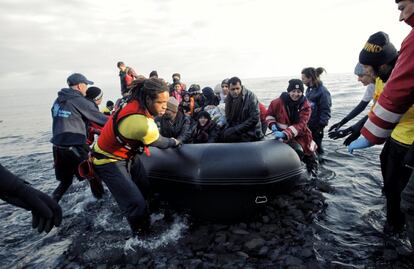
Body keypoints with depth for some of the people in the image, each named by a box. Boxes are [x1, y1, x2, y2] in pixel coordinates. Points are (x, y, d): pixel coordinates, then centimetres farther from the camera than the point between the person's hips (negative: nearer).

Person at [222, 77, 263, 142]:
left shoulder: (251, 96, -13)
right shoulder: (229, 98, 5)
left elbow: (254, 119, -18)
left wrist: (236, 129, -21)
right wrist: (227, 128, -5)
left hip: (249, 134, -6)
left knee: (227, 135, -26)